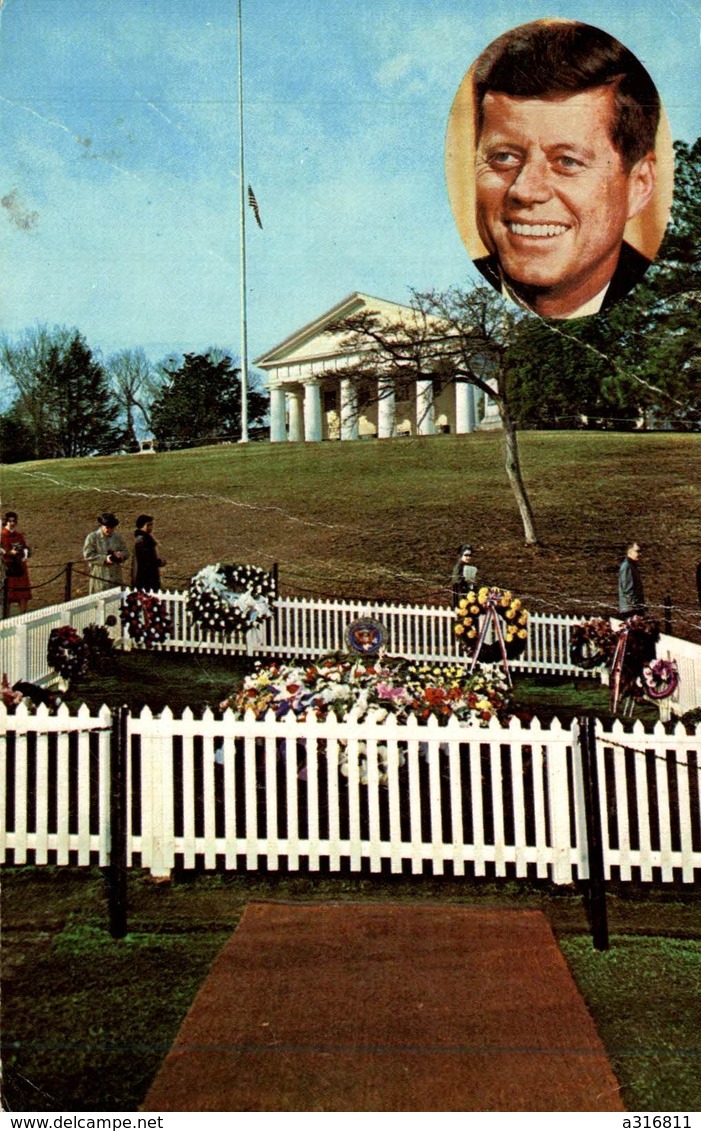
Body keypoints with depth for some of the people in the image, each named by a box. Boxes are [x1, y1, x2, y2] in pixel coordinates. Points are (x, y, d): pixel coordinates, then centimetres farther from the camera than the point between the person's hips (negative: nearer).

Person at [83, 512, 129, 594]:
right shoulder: (92, 537, -4)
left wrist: (120, 555, -11)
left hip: (116, 577, 4)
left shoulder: (118, 537, 10)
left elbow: (126, 552, 14)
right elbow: (88, 555, -10)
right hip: (99, 577, -4)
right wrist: (104, 559, -20)